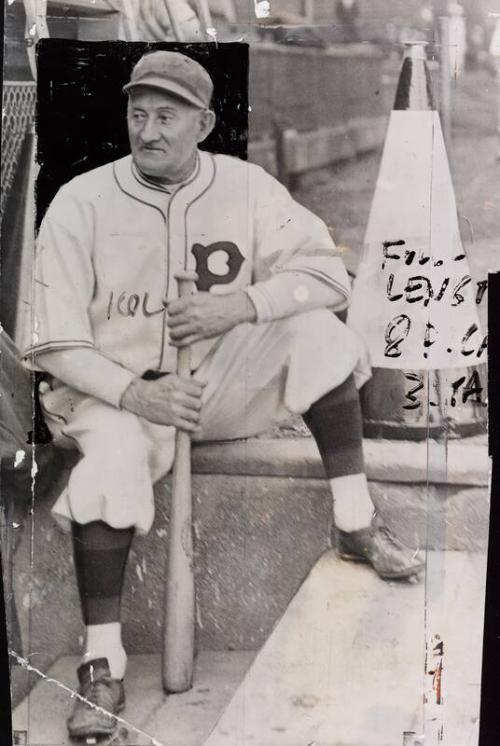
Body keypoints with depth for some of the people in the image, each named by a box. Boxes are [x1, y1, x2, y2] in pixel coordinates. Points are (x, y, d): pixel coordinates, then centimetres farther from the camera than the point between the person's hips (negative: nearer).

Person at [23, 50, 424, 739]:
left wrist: (242, 304, -22)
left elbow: (329, 273, -6)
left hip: (222, 383, 3)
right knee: (114, 458, -34)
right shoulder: (81, 203, -10)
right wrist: (134, 394, -27)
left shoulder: (246, 187, -4)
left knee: (318, 333, -18)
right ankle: (103, 664, -21)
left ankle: (355, 525, -12)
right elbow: (54, 344, -11)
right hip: (115, 391, -2)